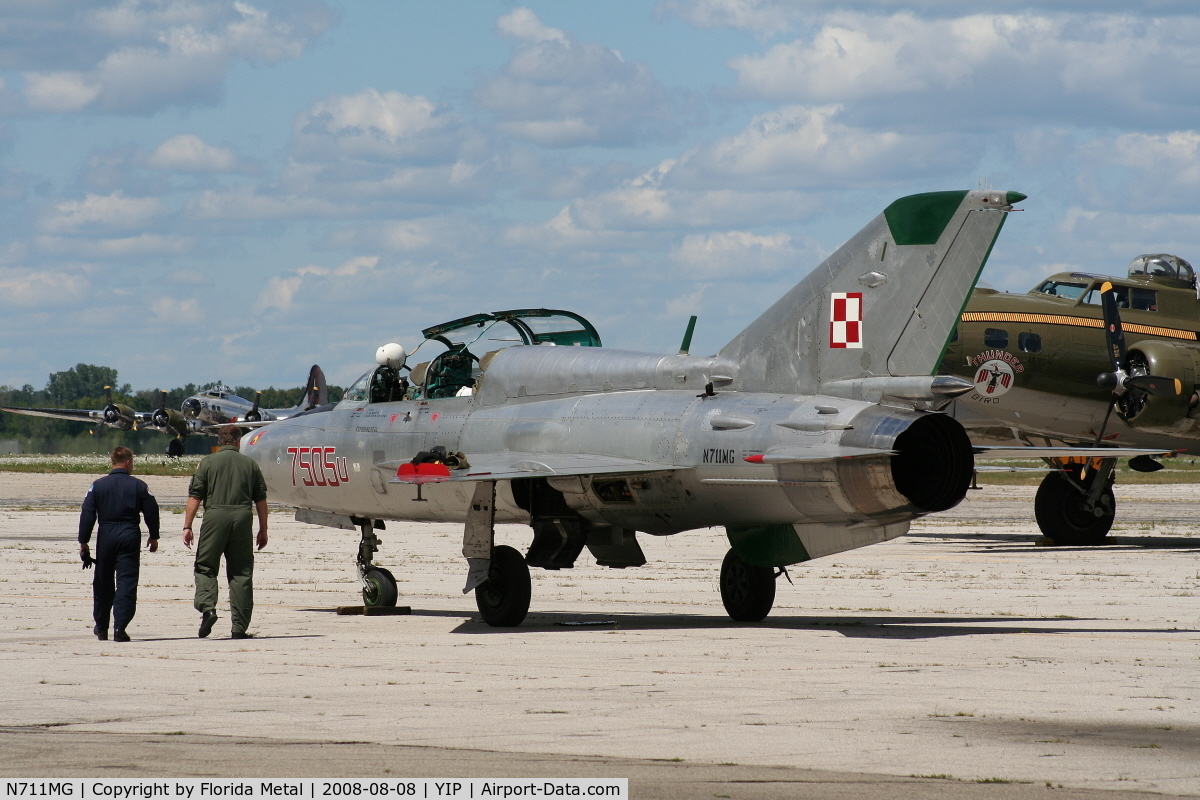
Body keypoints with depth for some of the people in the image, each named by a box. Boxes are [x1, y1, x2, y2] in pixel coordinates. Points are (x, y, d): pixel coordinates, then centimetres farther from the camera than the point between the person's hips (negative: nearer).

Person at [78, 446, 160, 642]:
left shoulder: (98, 486, 2)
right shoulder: (139, 486, -1)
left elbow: (87, 514, -1)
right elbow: (151, 512, 3)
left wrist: (83, 541, 4)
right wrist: (154, 537, 17)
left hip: (105, 537, 2)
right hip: (130, 536, -2)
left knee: (103, 582, 15)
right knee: (126, 582, -2)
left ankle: (101, 627, 25)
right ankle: (120, 628, -14)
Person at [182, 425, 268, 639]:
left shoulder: (208, 462, 4)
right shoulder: (250, 464, 11)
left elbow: (194, 497, -1)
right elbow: (261, 500, 12)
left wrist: (187, 527, 1)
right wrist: (263, 530, 19)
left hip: (215, 516, -2)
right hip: (242, 517, 2)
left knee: (205, 567, 7)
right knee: (241, 573, 5)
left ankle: (207, 607, -17)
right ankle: (240, 627, 4)